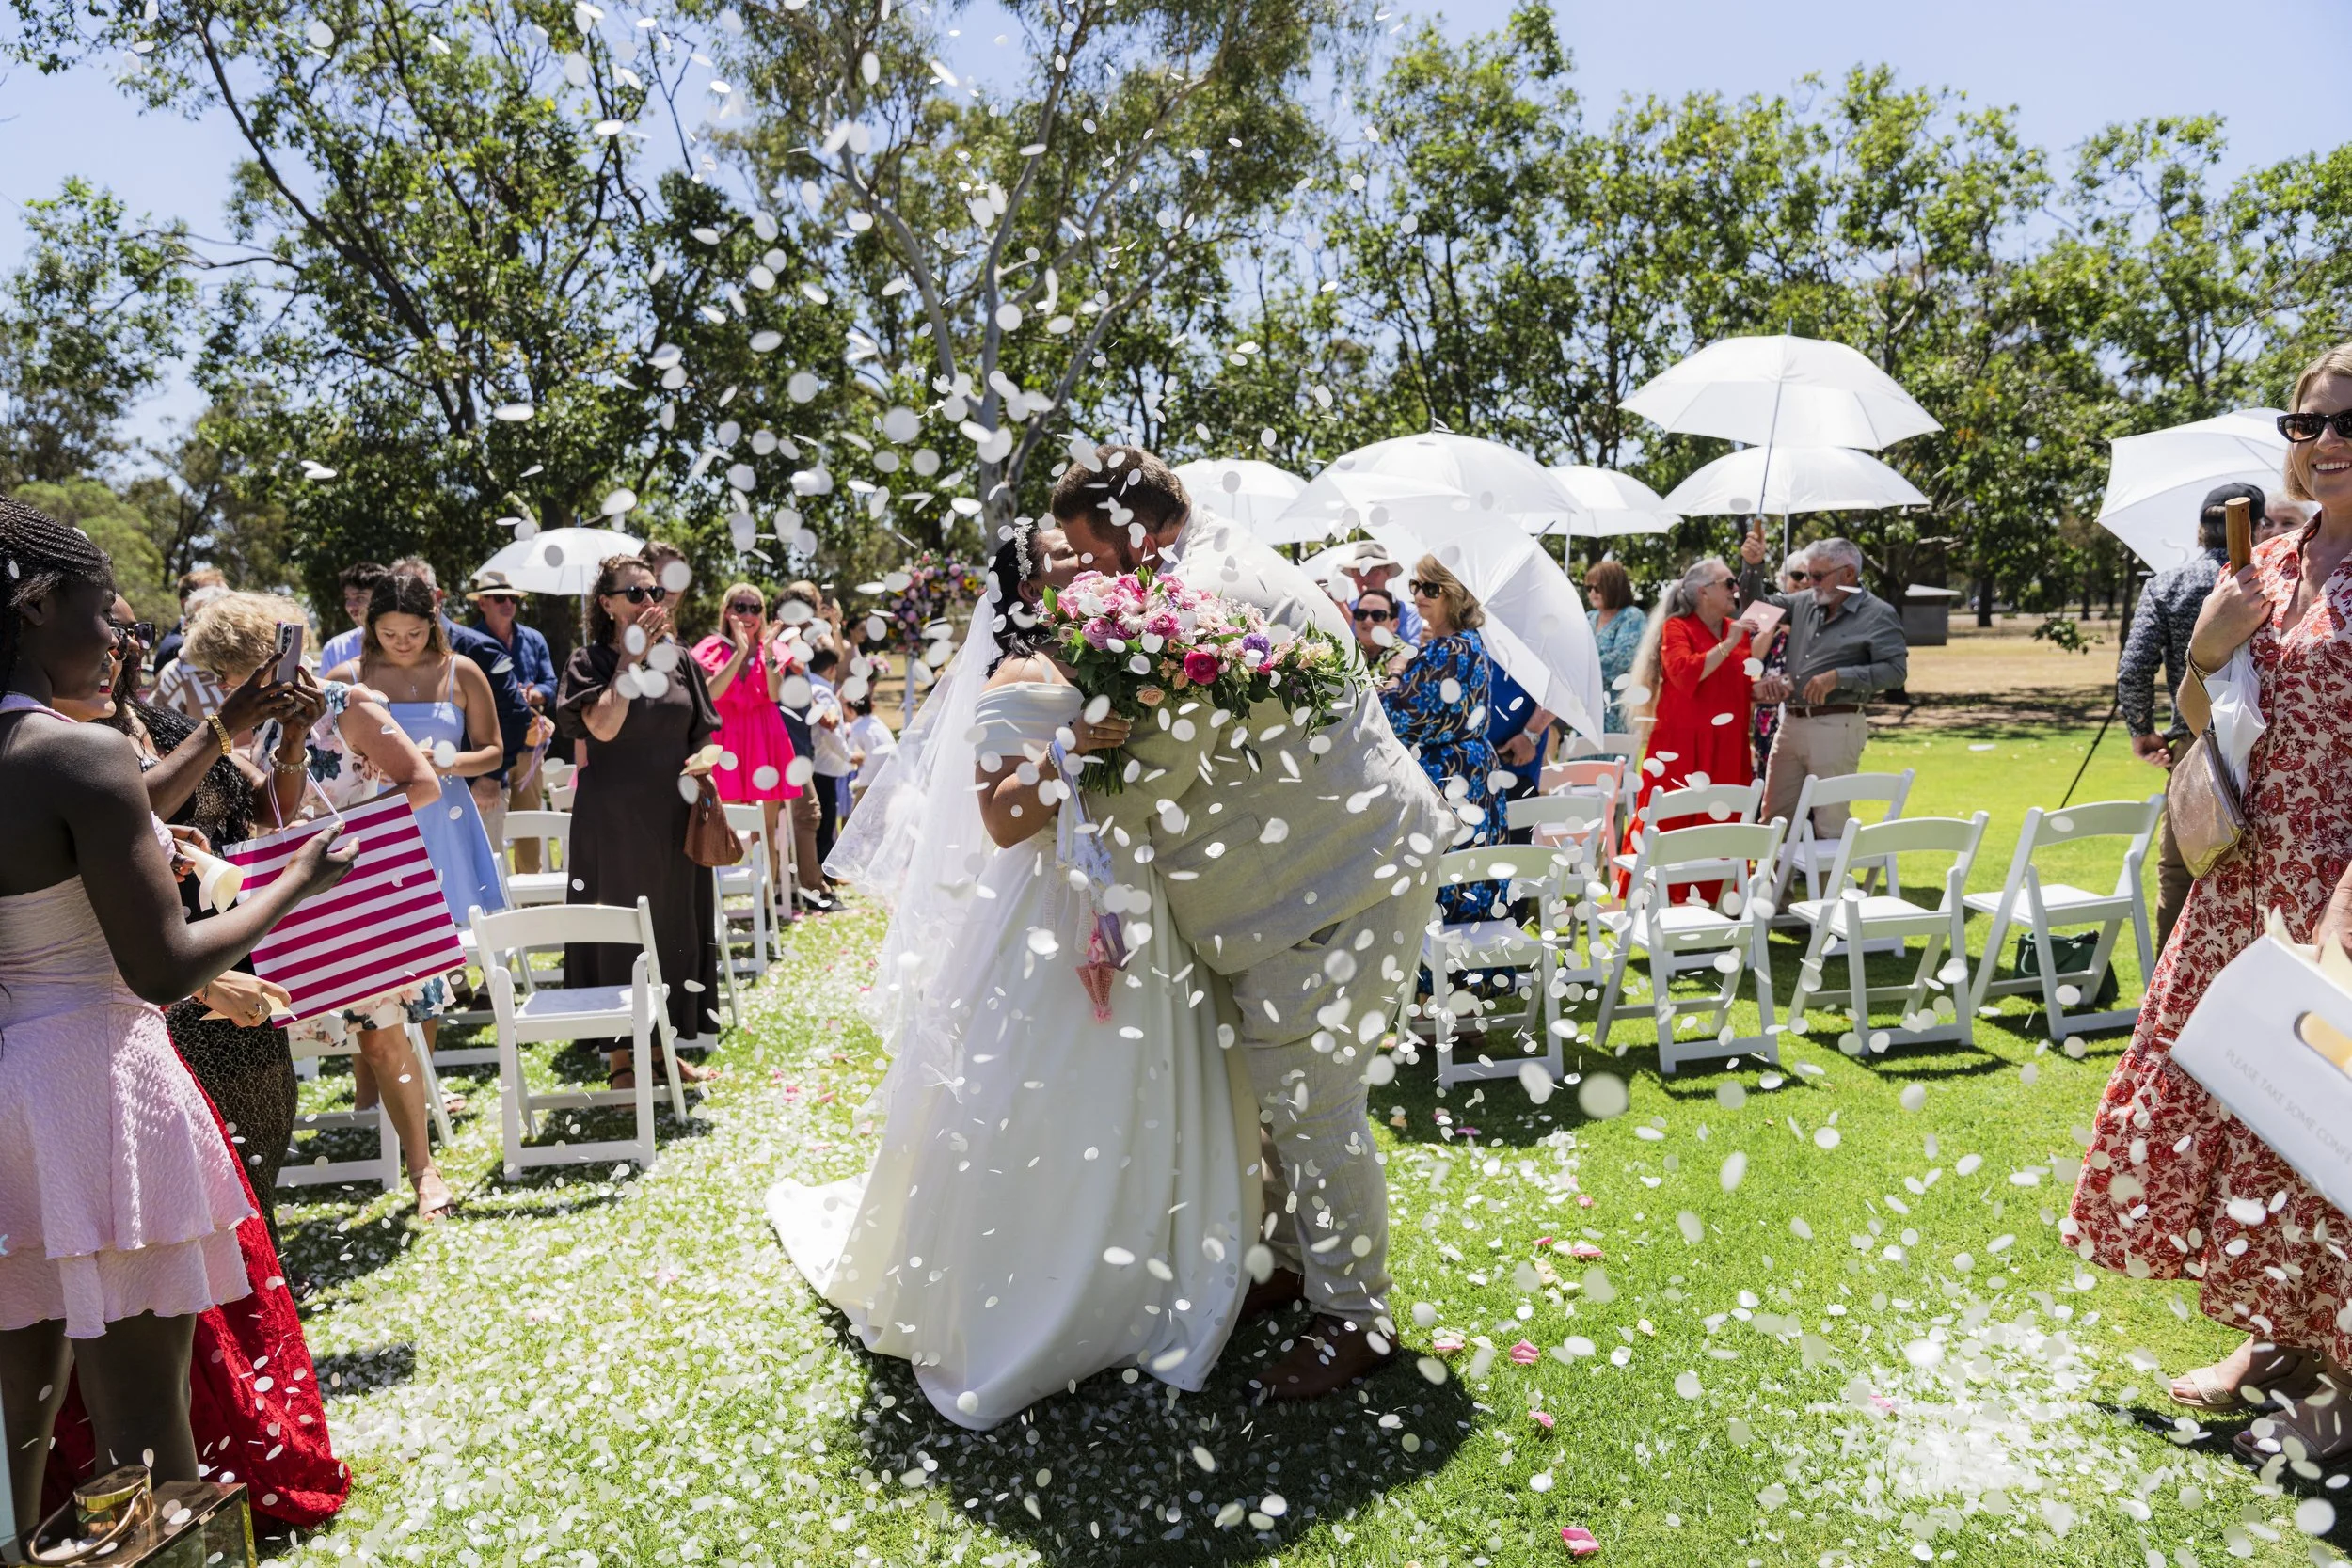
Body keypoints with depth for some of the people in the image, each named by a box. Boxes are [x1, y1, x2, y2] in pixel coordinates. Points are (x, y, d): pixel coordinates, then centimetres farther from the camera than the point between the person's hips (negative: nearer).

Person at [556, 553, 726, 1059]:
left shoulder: (678, 659, 7)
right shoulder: (590, 661, -3)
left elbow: (703, 732, 13)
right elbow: (603, 726, -20)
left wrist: (702, 758, -9)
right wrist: (633, 656, -16)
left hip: (672, 816, 4)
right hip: (614, 820, -4)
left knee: (675, 923, 9)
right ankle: (623, 1056, 11)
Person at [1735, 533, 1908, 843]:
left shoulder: (1878, 615, -5)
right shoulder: (1806, 603, 12)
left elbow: (1896, 670, -12)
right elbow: (1758, 604, 23)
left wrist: (1838, 676, -18)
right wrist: (1754, 565, 6)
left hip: (1835, 727, -6)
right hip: (1791, 723, 7)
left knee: (1829, 824, -1)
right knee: (1773, 820, 10)